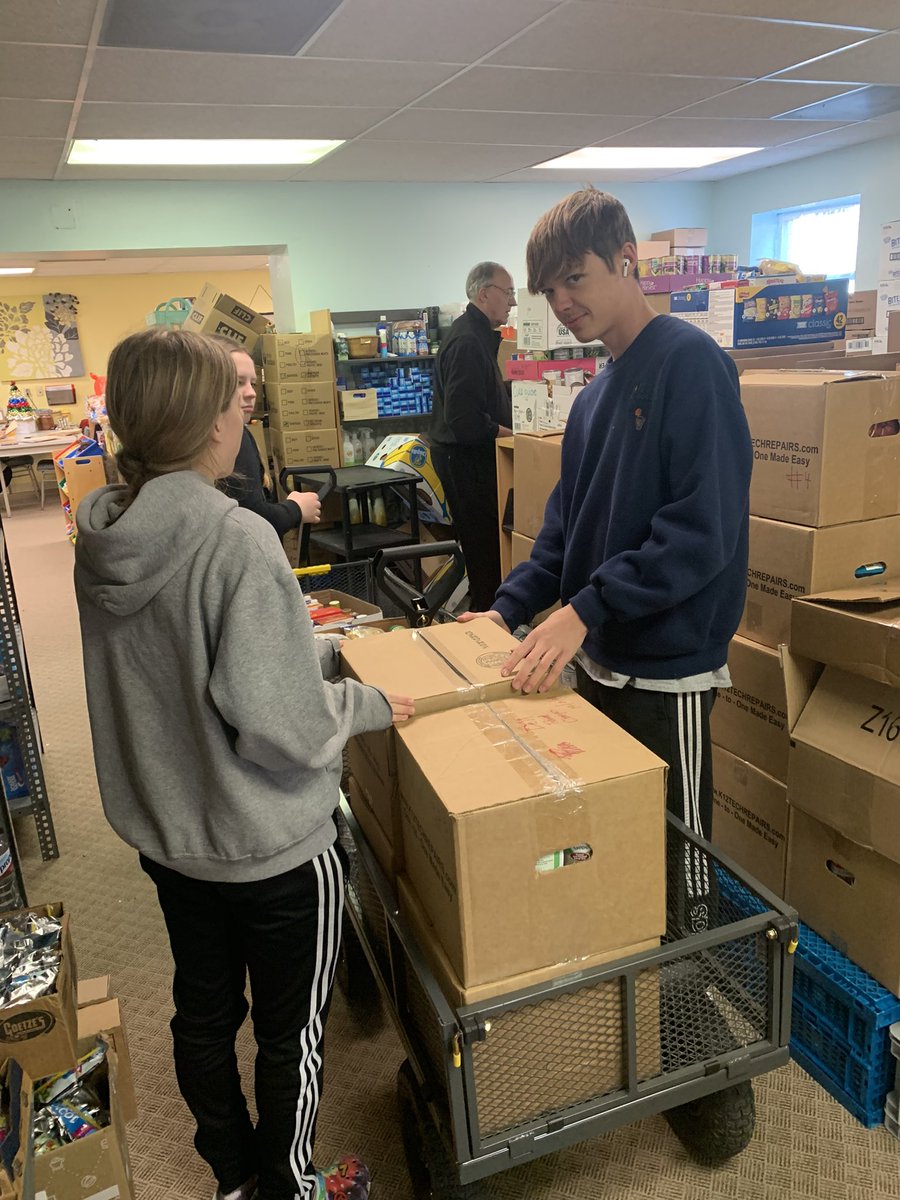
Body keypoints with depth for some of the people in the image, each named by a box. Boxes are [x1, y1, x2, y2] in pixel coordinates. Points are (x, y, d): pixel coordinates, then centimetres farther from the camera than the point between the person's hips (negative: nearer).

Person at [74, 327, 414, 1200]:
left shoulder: (102, 537, -5)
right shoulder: (237, 540, -28)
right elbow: (280, 725, -27)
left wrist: (321, 647, 10)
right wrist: (365, 704, -9)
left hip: (163, 832, 7)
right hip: (271, 848, -7)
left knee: (202, 1013, 26)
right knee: (291, 1032, 18)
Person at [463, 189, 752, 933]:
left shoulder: (690, 364, -15)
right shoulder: (599, 388, 10)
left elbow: (703, 527, -23)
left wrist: (586, 608, -25)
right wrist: (509, 608, 3)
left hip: (668, 664, -8)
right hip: (601, 656, 8)